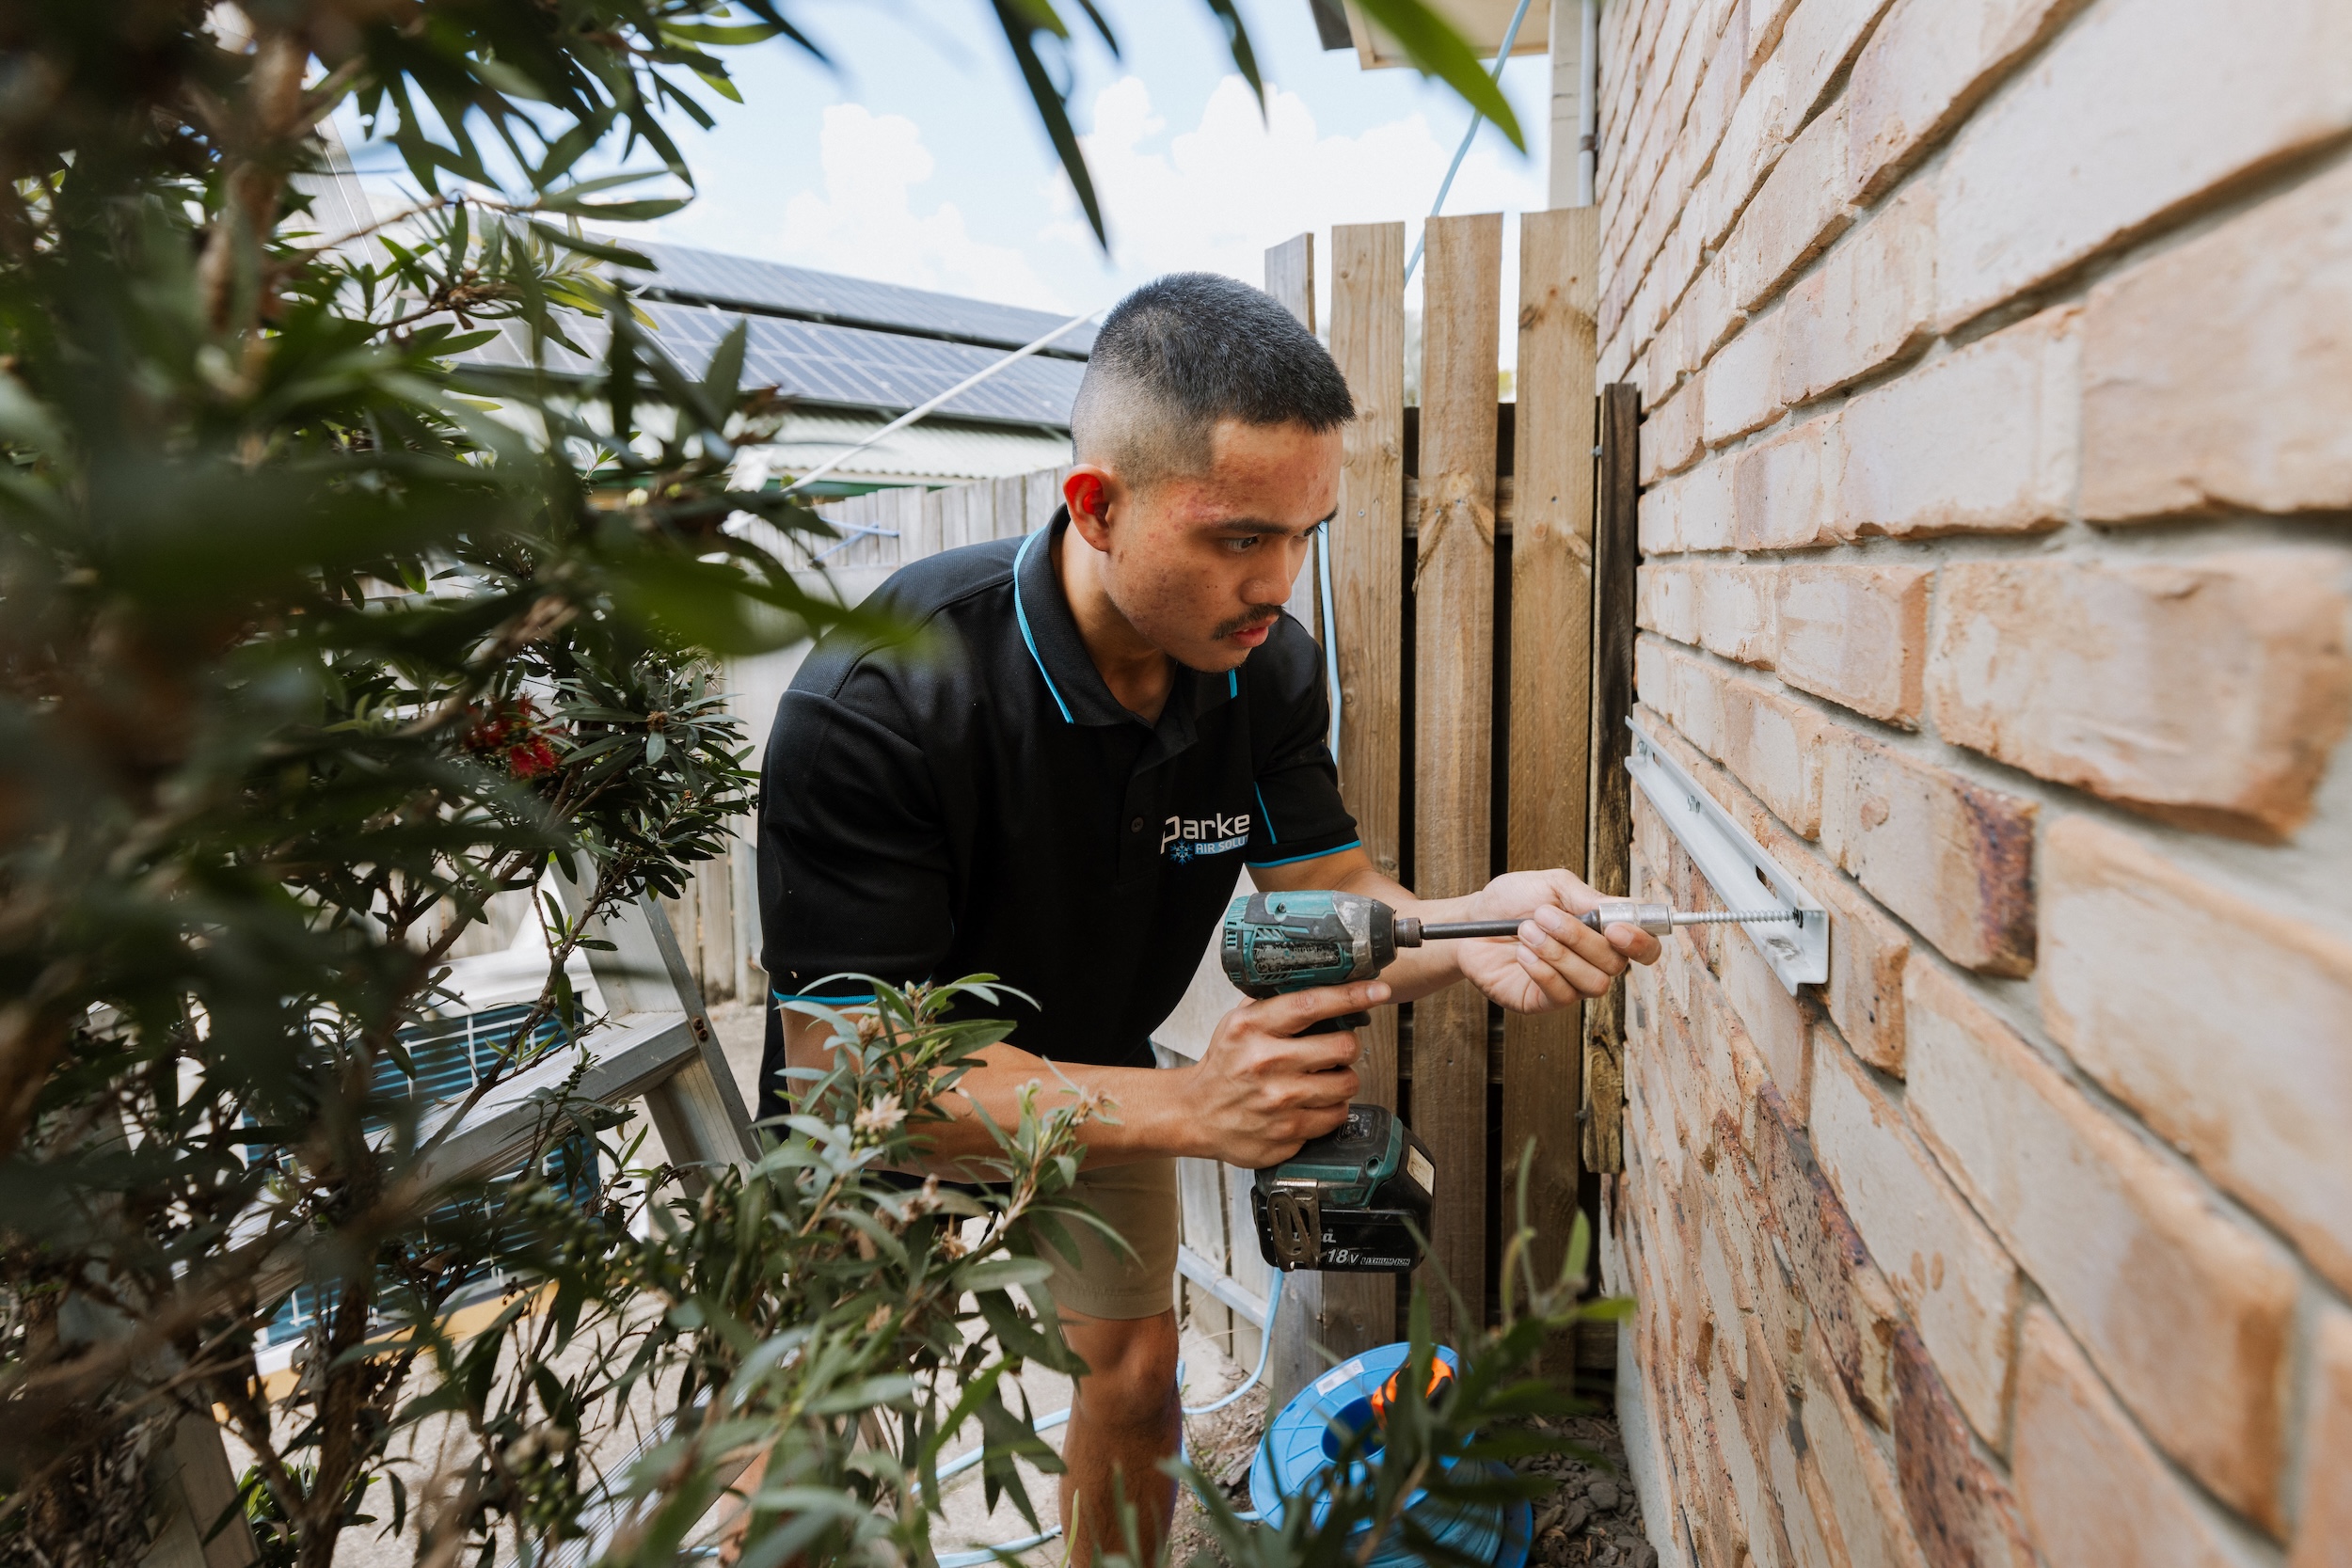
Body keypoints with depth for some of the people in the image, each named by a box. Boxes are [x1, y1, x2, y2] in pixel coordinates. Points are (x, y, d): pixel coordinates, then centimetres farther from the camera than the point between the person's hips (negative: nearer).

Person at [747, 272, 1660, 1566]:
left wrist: (1474, 930, -36)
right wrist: (1180, 1108, -45)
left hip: (1096, 1068, 4)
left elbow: (1329, 901, -12)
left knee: (1136, 1371, 11)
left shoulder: (1271, 670, -19)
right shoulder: (876, 699, -37)